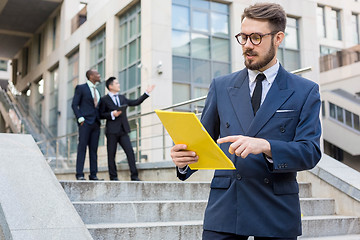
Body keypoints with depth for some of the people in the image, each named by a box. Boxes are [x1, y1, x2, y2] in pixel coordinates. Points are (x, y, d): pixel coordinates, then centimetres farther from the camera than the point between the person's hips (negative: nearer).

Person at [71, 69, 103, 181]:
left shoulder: (96, 91, 21)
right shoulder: (81, 88, 2)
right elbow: (74, 104, -4)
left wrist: (99, 119, 9)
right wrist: (80, 119, -13)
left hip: (96, 123, 6)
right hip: (85, 122, -6)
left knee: (94, 149, 4)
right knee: (82, 148, -6)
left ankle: (93, 175, 5)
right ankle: (79, 174, -5)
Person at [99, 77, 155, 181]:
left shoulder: (122, 98, 19)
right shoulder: (104, 100, 2)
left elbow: (136, 102, 20)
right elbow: (101, 115, -1)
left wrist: (146, 93, 19)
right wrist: (112, 114, -15)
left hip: (123, 131, 4)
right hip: (112, 131, -4)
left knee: (130, 152, -5)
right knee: (111, 154, 0)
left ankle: (134, 176, -3)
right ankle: (113, 177, 10)